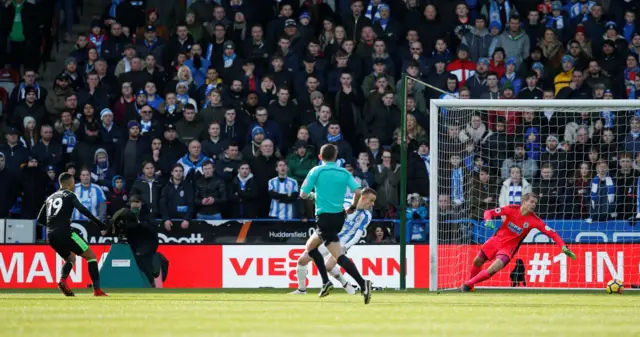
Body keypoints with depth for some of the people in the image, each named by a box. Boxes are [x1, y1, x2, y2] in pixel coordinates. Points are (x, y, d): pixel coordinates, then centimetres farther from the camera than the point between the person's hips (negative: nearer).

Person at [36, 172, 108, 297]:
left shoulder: (50, 198, 22)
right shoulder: (69, 195, 3)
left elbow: (40, 219, 23)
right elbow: (82, 210, -14)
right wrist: (99, 223, -14)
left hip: (51, 236, 7)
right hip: (64, 234, -7)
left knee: (71, 258, 29)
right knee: (91, 256, 4)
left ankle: (62, 280, 0)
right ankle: (97, 290, -8)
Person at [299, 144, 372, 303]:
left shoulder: (316, 171, -6)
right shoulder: (344, 173, 5)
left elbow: (303, 194, -5)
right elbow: (358, 191, -7)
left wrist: (312, 195, 18)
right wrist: (353, 207, 11)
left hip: (324, 217, -7)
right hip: (339, 217, 7)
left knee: (339, 256, -11)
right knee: (310, 246, 23)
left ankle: (362, 284, -25)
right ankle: (325, 283, 14)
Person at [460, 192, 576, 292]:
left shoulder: (534, 220, -17)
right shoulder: (512, 209, -15)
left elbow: (551, 233, -18)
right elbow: (489, 212, -11)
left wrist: (563, 247, -30)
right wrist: (488, 220, -34)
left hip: (509, 247, -2)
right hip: (497, 240, 2)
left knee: (492, 270, -22)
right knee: (477, 261, 13)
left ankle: (468, 285, -2)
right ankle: (469, 285, 41)